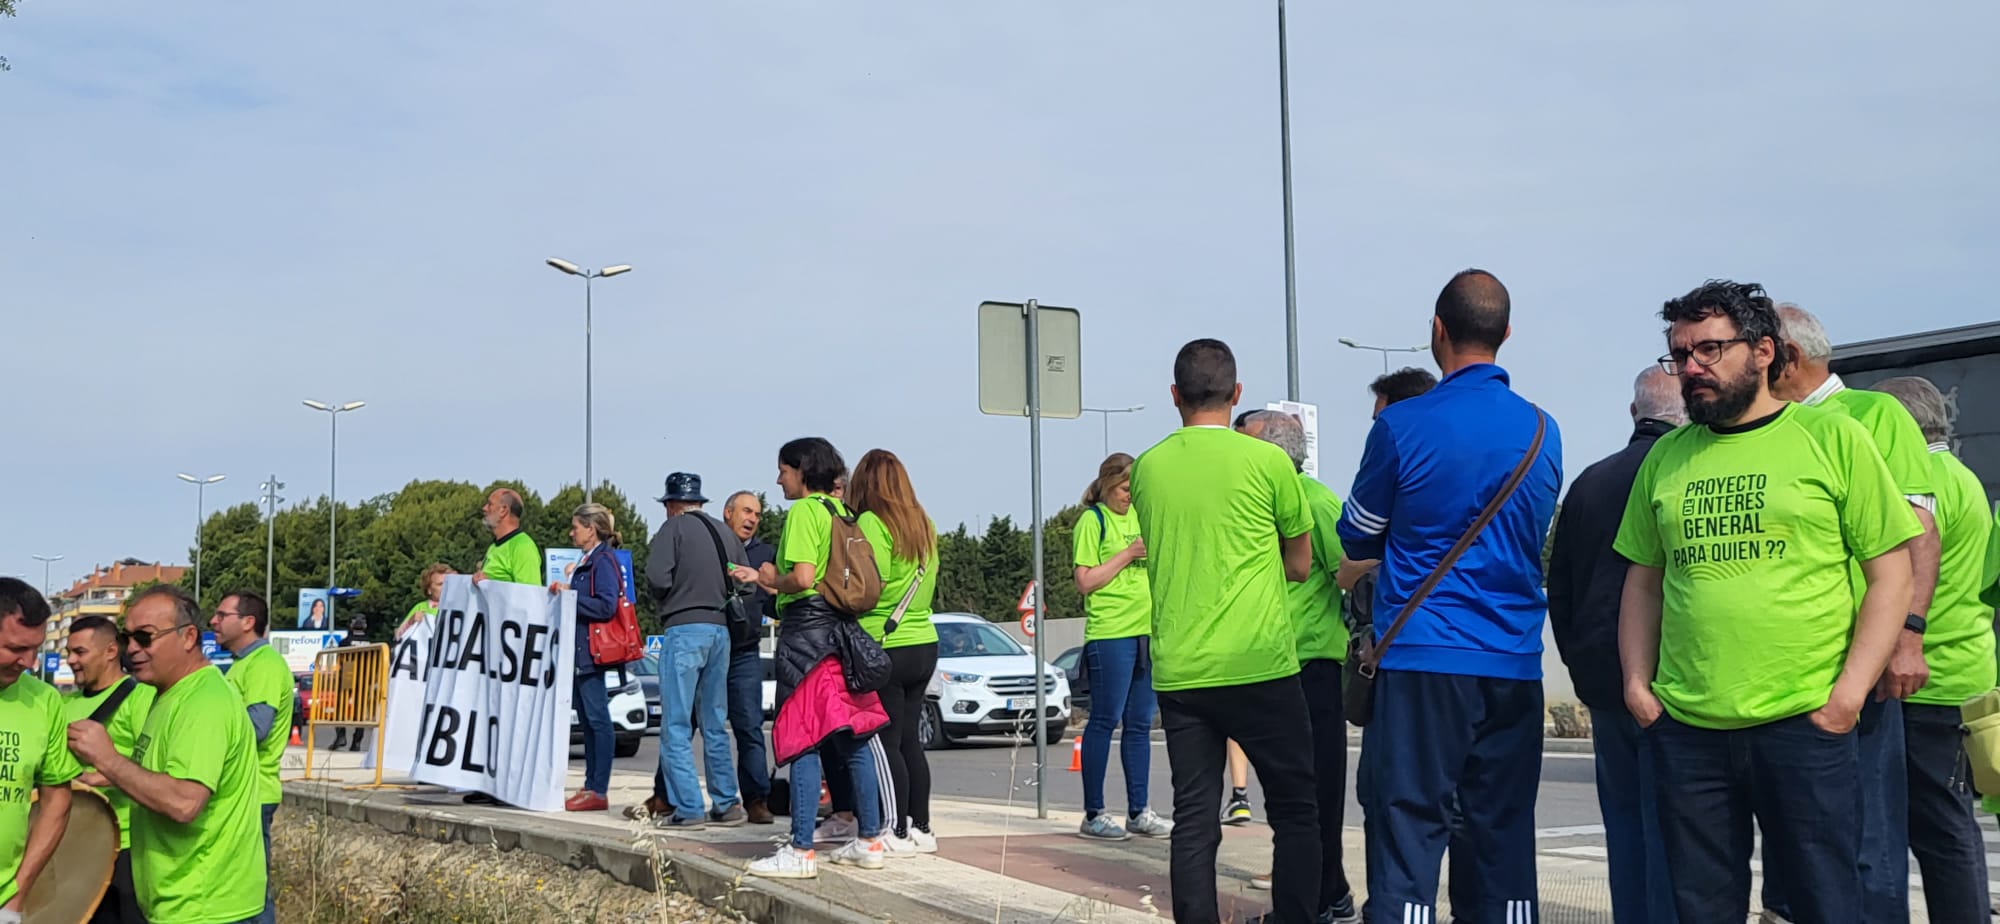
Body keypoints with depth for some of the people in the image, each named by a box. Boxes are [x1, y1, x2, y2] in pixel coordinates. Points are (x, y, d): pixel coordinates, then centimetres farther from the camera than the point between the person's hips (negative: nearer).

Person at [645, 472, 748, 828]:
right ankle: (727, 804, 14)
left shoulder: (674, 527, -3)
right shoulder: (725, 533, 16)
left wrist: (664, 604, 4)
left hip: (685, 628, -7)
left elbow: (658, 576, -15)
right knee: (715, 725, 14)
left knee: (676, 725, -3)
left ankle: (688, 808, -7)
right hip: (721, 629, 7)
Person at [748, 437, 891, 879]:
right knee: (852, 738, 11)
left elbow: (802, 578, -21)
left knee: (803, 742, -7)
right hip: (843, 629, 9)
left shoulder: (803, 511, -10)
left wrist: (771, 581, 0)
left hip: (806, 628, -9)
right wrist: (763, 578, 24)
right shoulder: (841, 511, 16)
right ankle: (870, 842, 15)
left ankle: (800, 852, -6)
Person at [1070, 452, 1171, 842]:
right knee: (1105, 721, -4)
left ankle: (1139, 813, 13)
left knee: (1140, 724, 8)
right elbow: (1085, 581, -10)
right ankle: (1093, 815, 1)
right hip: (1109, 633, -7)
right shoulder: (1093, 520, -3)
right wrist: (1128, 554, -14)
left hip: (1148, 631, 7)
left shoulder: (1141, 516, 16)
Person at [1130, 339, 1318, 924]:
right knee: (1295, 810, 8)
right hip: (1259, 666, -3)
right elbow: (1299, 565, 7)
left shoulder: (1147, 468, 6)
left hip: (1177, 672, 4)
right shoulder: (1267, 461, -4)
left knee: (1193, 820, 7)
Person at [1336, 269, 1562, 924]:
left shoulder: (1402, 426, -8)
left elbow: (1356, 539, 5)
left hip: (1423, 658, -4)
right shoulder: (1544, 432, 6)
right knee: (1504, 831, 9)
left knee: (1408, 829, -3)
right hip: (1516, 666, 4)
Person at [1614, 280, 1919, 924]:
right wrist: (1636, 683, 5)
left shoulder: (1832, 439, 0)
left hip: (1806, 724, -3)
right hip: (1686, 727, 4)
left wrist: (1849, 691, -10)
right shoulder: (1666, 457, 11)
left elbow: (1891, 572, -1)